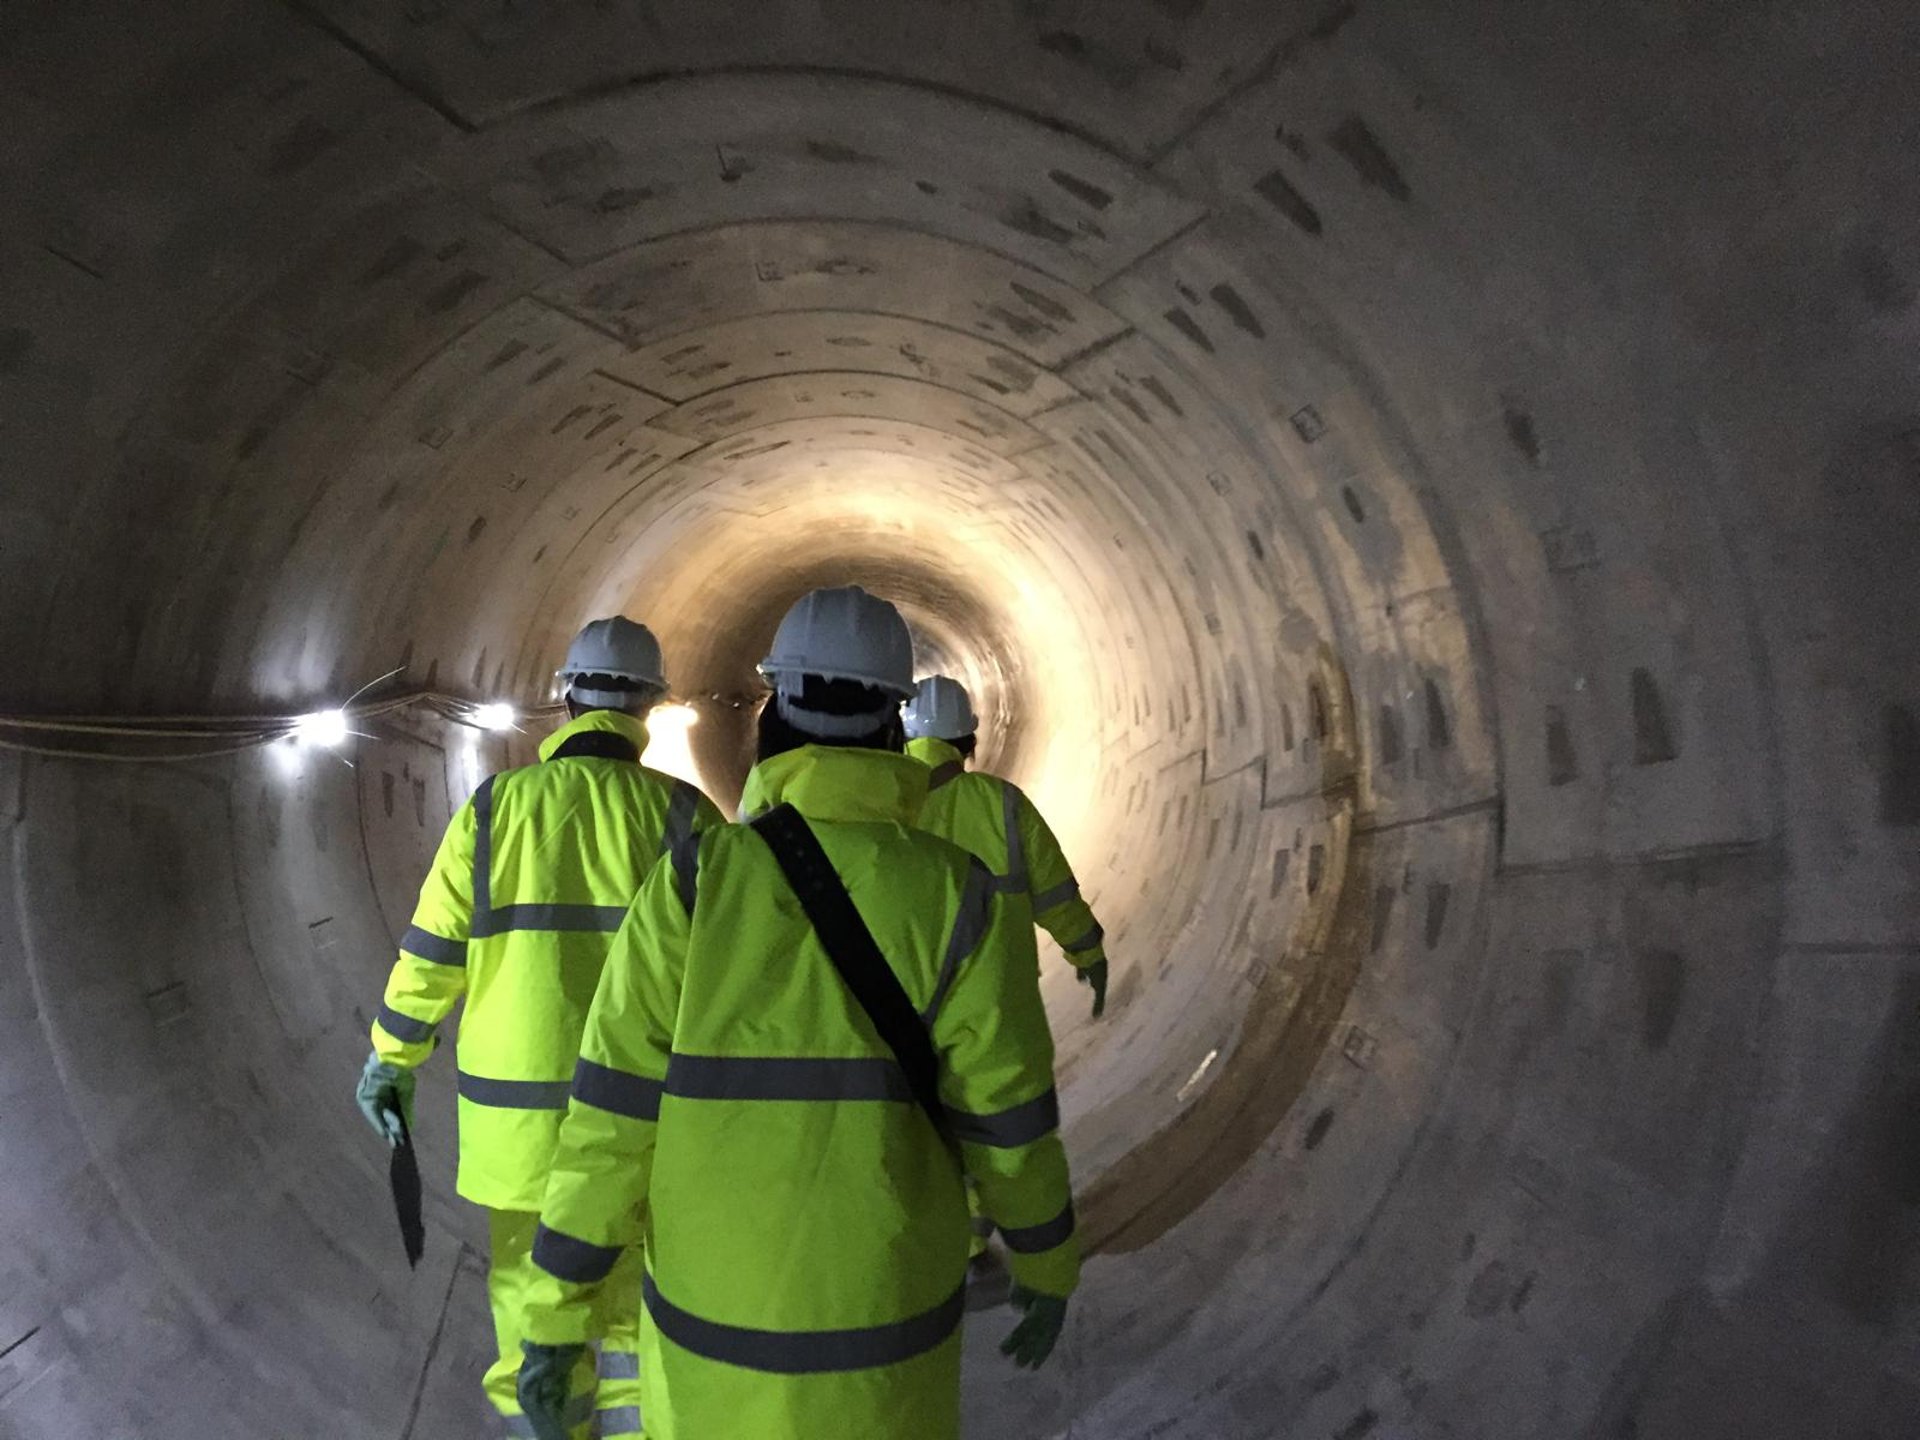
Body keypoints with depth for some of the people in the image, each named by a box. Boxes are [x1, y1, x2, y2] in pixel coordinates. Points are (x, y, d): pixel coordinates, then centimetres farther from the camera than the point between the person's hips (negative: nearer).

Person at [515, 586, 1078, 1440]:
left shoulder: (691, 884, -16)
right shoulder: (958, 898, -16)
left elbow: (614, 1119, -14)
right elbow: (1010, 1122, -9)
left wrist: (556, 1314, -2)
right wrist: (1049, 1268, 9)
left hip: (718, 1313, 1)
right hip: (882, 1320, 0)